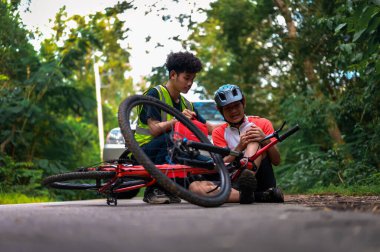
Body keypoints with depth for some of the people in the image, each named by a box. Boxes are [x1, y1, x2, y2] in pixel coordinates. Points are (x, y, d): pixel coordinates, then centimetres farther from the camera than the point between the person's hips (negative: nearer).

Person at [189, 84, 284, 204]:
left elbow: (276, 161, 3)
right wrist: (239, 147, -18)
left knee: (255, 140, -19)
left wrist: (265, 140, -17)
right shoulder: (219, 133, 14)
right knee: (195, 186, -24)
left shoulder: (262, 124, 11)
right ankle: (259, 196, -39)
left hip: (262, 181, -1)